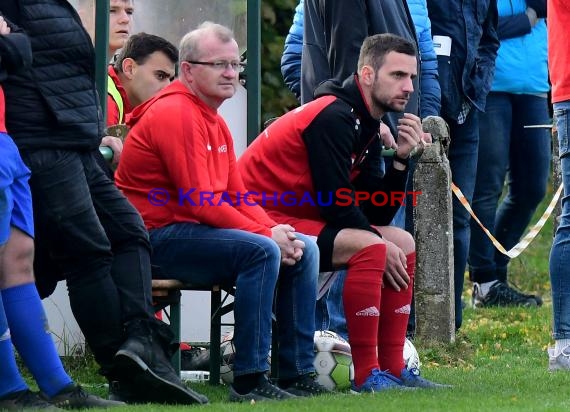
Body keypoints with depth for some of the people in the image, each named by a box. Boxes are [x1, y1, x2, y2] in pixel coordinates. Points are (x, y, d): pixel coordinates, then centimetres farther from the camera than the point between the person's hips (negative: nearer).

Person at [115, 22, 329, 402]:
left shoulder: (216, 123, 18)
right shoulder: (175, 114, -15)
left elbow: (237, 196, 15)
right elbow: (201, 203, -21)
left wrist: (275, 230, -5)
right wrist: (268, 235, -17)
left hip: (194, 230, 10)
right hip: (158, 238, -10)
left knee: (305, 248, 3)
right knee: (262, 251, -29)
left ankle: (297, 373, 3)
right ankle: (249, 381, -28)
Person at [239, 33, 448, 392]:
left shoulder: (367, 124, 11)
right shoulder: (333, 117, -19)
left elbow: (377, 214, 7)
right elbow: (336, 203, -22)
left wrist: (401, 160, -5)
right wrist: (382, 244, -11)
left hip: (303, 215, 11)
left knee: (403, 243, 7)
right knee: (370, 248, -27)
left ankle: (393, 368, 4)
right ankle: (366, 374, -25)